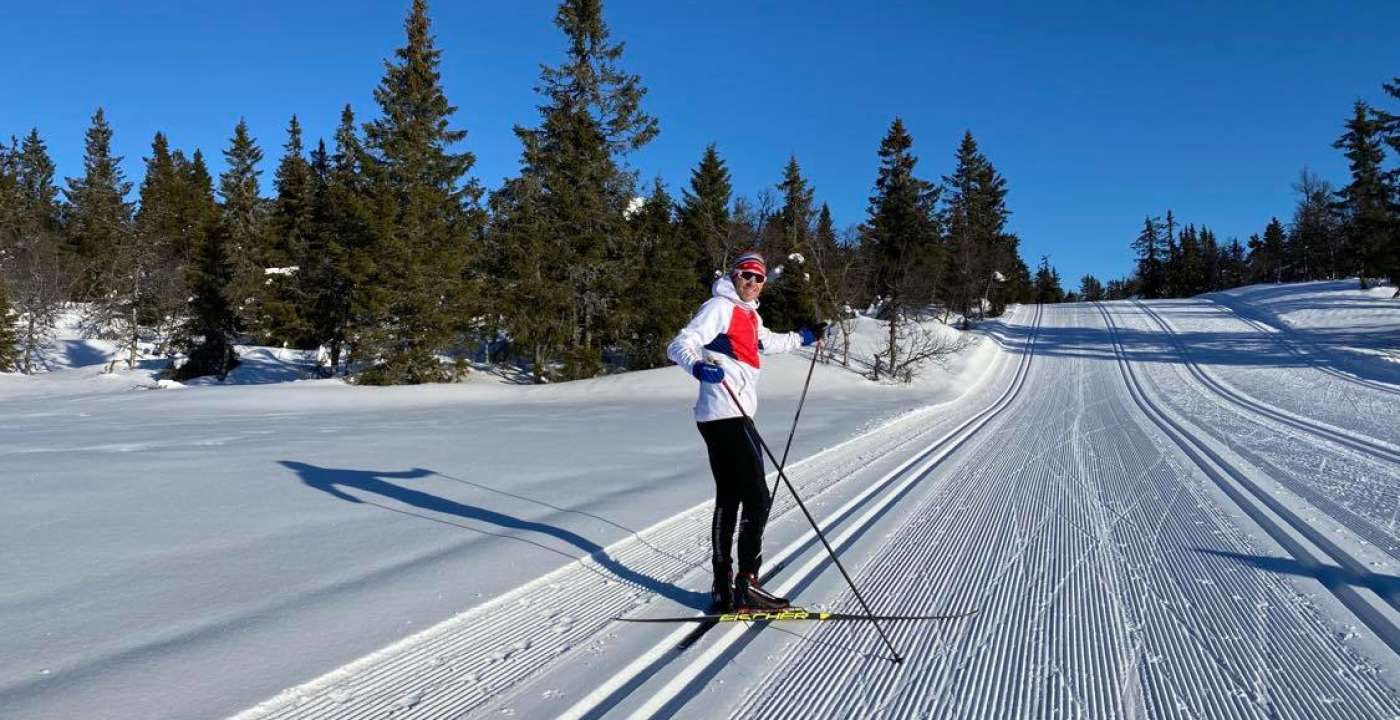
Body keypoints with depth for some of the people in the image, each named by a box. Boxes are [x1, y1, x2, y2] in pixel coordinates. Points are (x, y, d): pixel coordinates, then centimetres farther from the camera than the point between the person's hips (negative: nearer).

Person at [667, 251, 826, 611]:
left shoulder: (750, 314, 20)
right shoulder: (720, 307, -7)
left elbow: (769, 342, 42)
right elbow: (679, 345, -18)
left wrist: (804, 337, 51)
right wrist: (699, 365, -38)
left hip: (734, 417, 10)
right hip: (725, 416, -10)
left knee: (729, 499, 11)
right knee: (757, 497, -10)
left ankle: (724, 588, 16)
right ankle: (747, 584, -5)